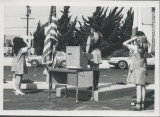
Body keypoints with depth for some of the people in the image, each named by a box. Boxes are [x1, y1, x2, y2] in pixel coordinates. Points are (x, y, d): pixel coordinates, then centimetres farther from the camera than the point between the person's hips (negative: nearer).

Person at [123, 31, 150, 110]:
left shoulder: (136, 47, -15)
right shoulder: (146, 47, 3)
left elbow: (124, 43, -9)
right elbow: (148, 43, 28)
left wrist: (133, 39, -5)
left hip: (137, 68, -7)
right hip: (143, 68, 7)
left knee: (138, 86, -8)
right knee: (143, 86, 9)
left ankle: (138, 105, -9)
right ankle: (142, 104, 15)